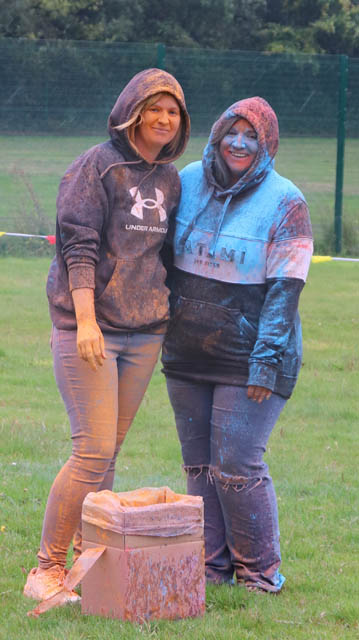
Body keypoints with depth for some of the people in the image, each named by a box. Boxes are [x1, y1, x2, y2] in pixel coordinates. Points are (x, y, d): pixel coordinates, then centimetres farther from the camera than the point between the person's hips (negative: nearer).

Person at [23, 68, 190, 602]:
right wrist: (86, 320, -20)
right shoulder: (97, 167, -6)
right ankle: (47, 569, -6)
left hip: (145, 331, 6)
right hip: (89, 327, -6)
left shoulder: (170, 179, 14)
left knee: (109, 451, 7)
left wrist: (166, 319, 18)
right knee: (94, 451, -13)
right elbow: (77, 246, -12)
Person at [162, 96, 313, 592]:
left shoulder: (285, 203, -8)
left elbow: (285, 289, -11)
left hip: (246, 360, -5)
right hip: (187, 355, 5)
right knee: (199, 465, 10)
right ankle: (213, 564, 21)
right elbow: (165, 258, 15)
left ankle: (260, 570, 8)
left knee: (237, 467, -7)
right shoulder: (188, 183, 6)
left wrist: (266, 363, -17)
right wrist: (159, 330, 11)